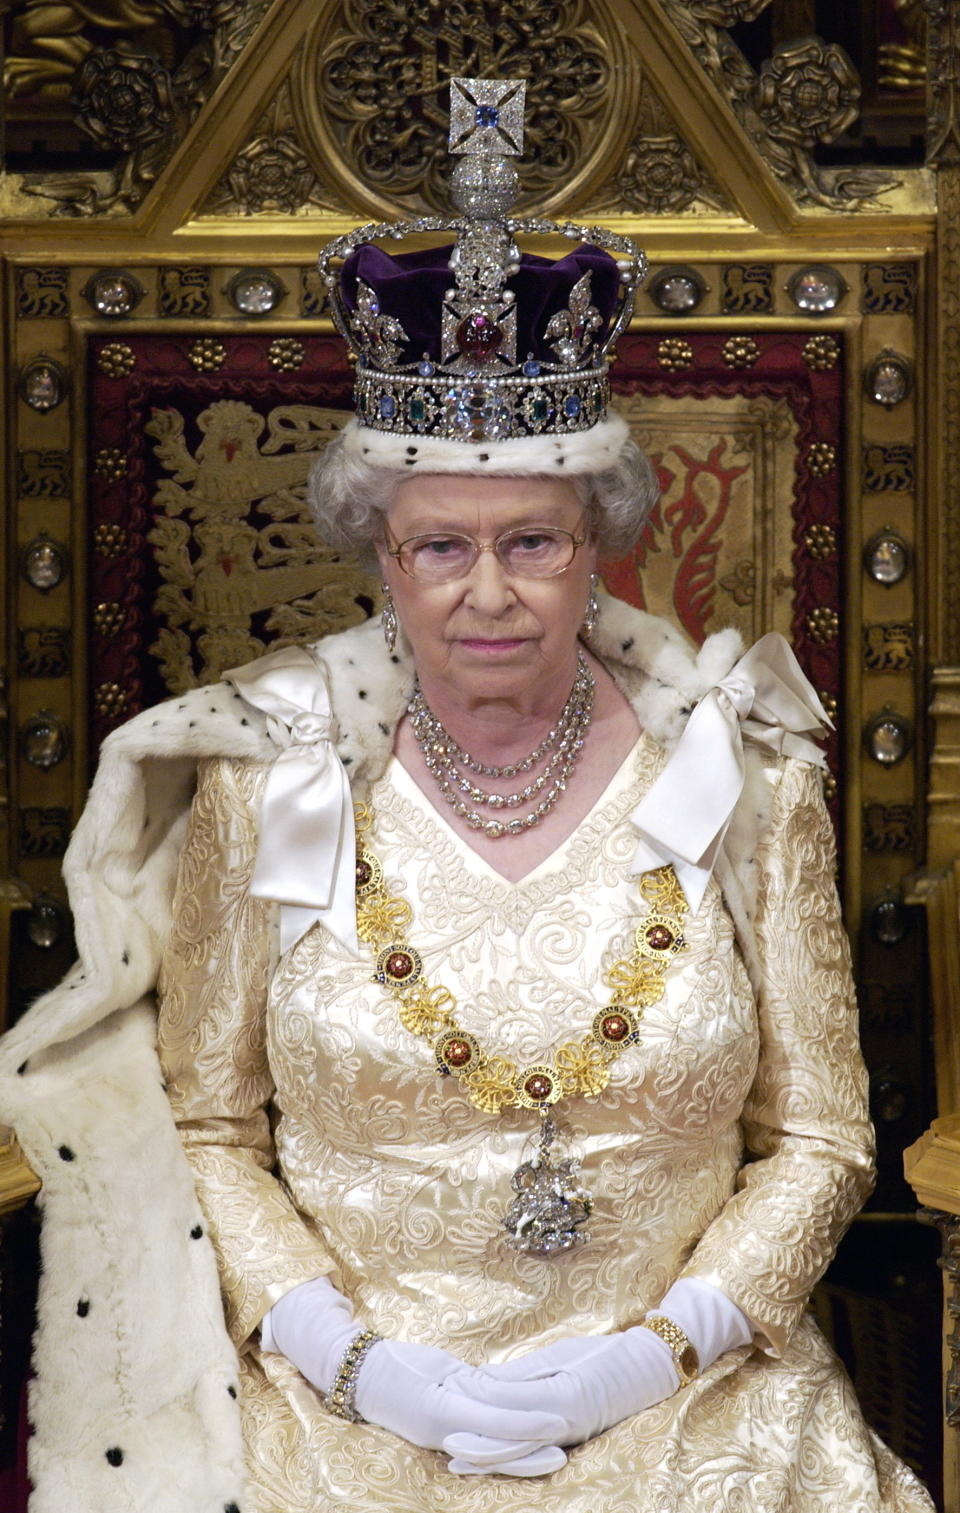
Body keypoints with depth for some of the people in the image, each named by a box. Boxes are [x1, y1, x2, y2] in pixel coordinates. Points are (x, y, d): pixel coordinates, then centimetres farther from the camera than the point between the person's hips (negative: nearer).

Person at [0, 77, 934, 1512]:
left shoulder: (738, 775, 0)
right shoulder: (263, 784, -1)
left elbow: (816, 1140, 5)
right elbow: (207, 1129, 4)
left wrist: (665, 1350, -7)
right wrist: (354, 1359, -8)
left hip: (681, 1396, 0)